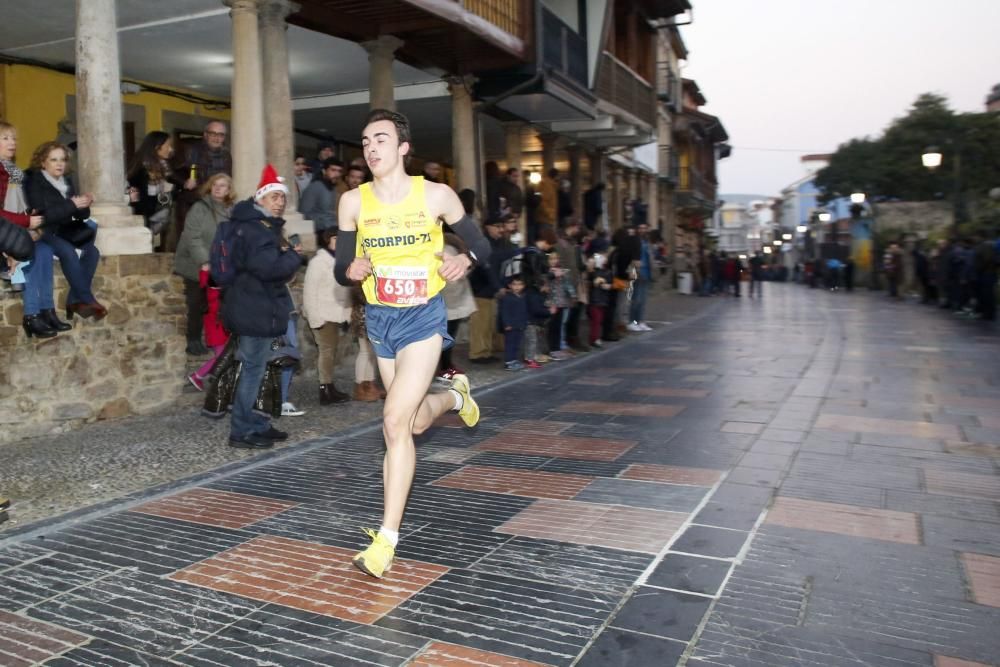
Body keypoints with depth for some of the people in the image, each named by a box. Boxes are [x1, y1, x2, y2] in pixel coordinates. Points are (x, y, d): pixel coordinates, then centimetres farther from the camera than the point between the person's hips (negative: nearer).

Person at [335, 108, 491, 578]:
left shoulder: (436, 195, -7)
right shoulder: (353, 202, -1)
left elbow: (481, 246, 2)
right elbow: (341, 269, 4)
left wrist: (464, 261, -21)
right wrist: (350, 270, -21)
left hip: (423, 317, -4)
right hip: (379, 318, 4)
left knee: (395, 422, -15)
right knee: (417, 421, 17)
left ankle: (386, 538, -5)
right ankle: (454, 395, 54)